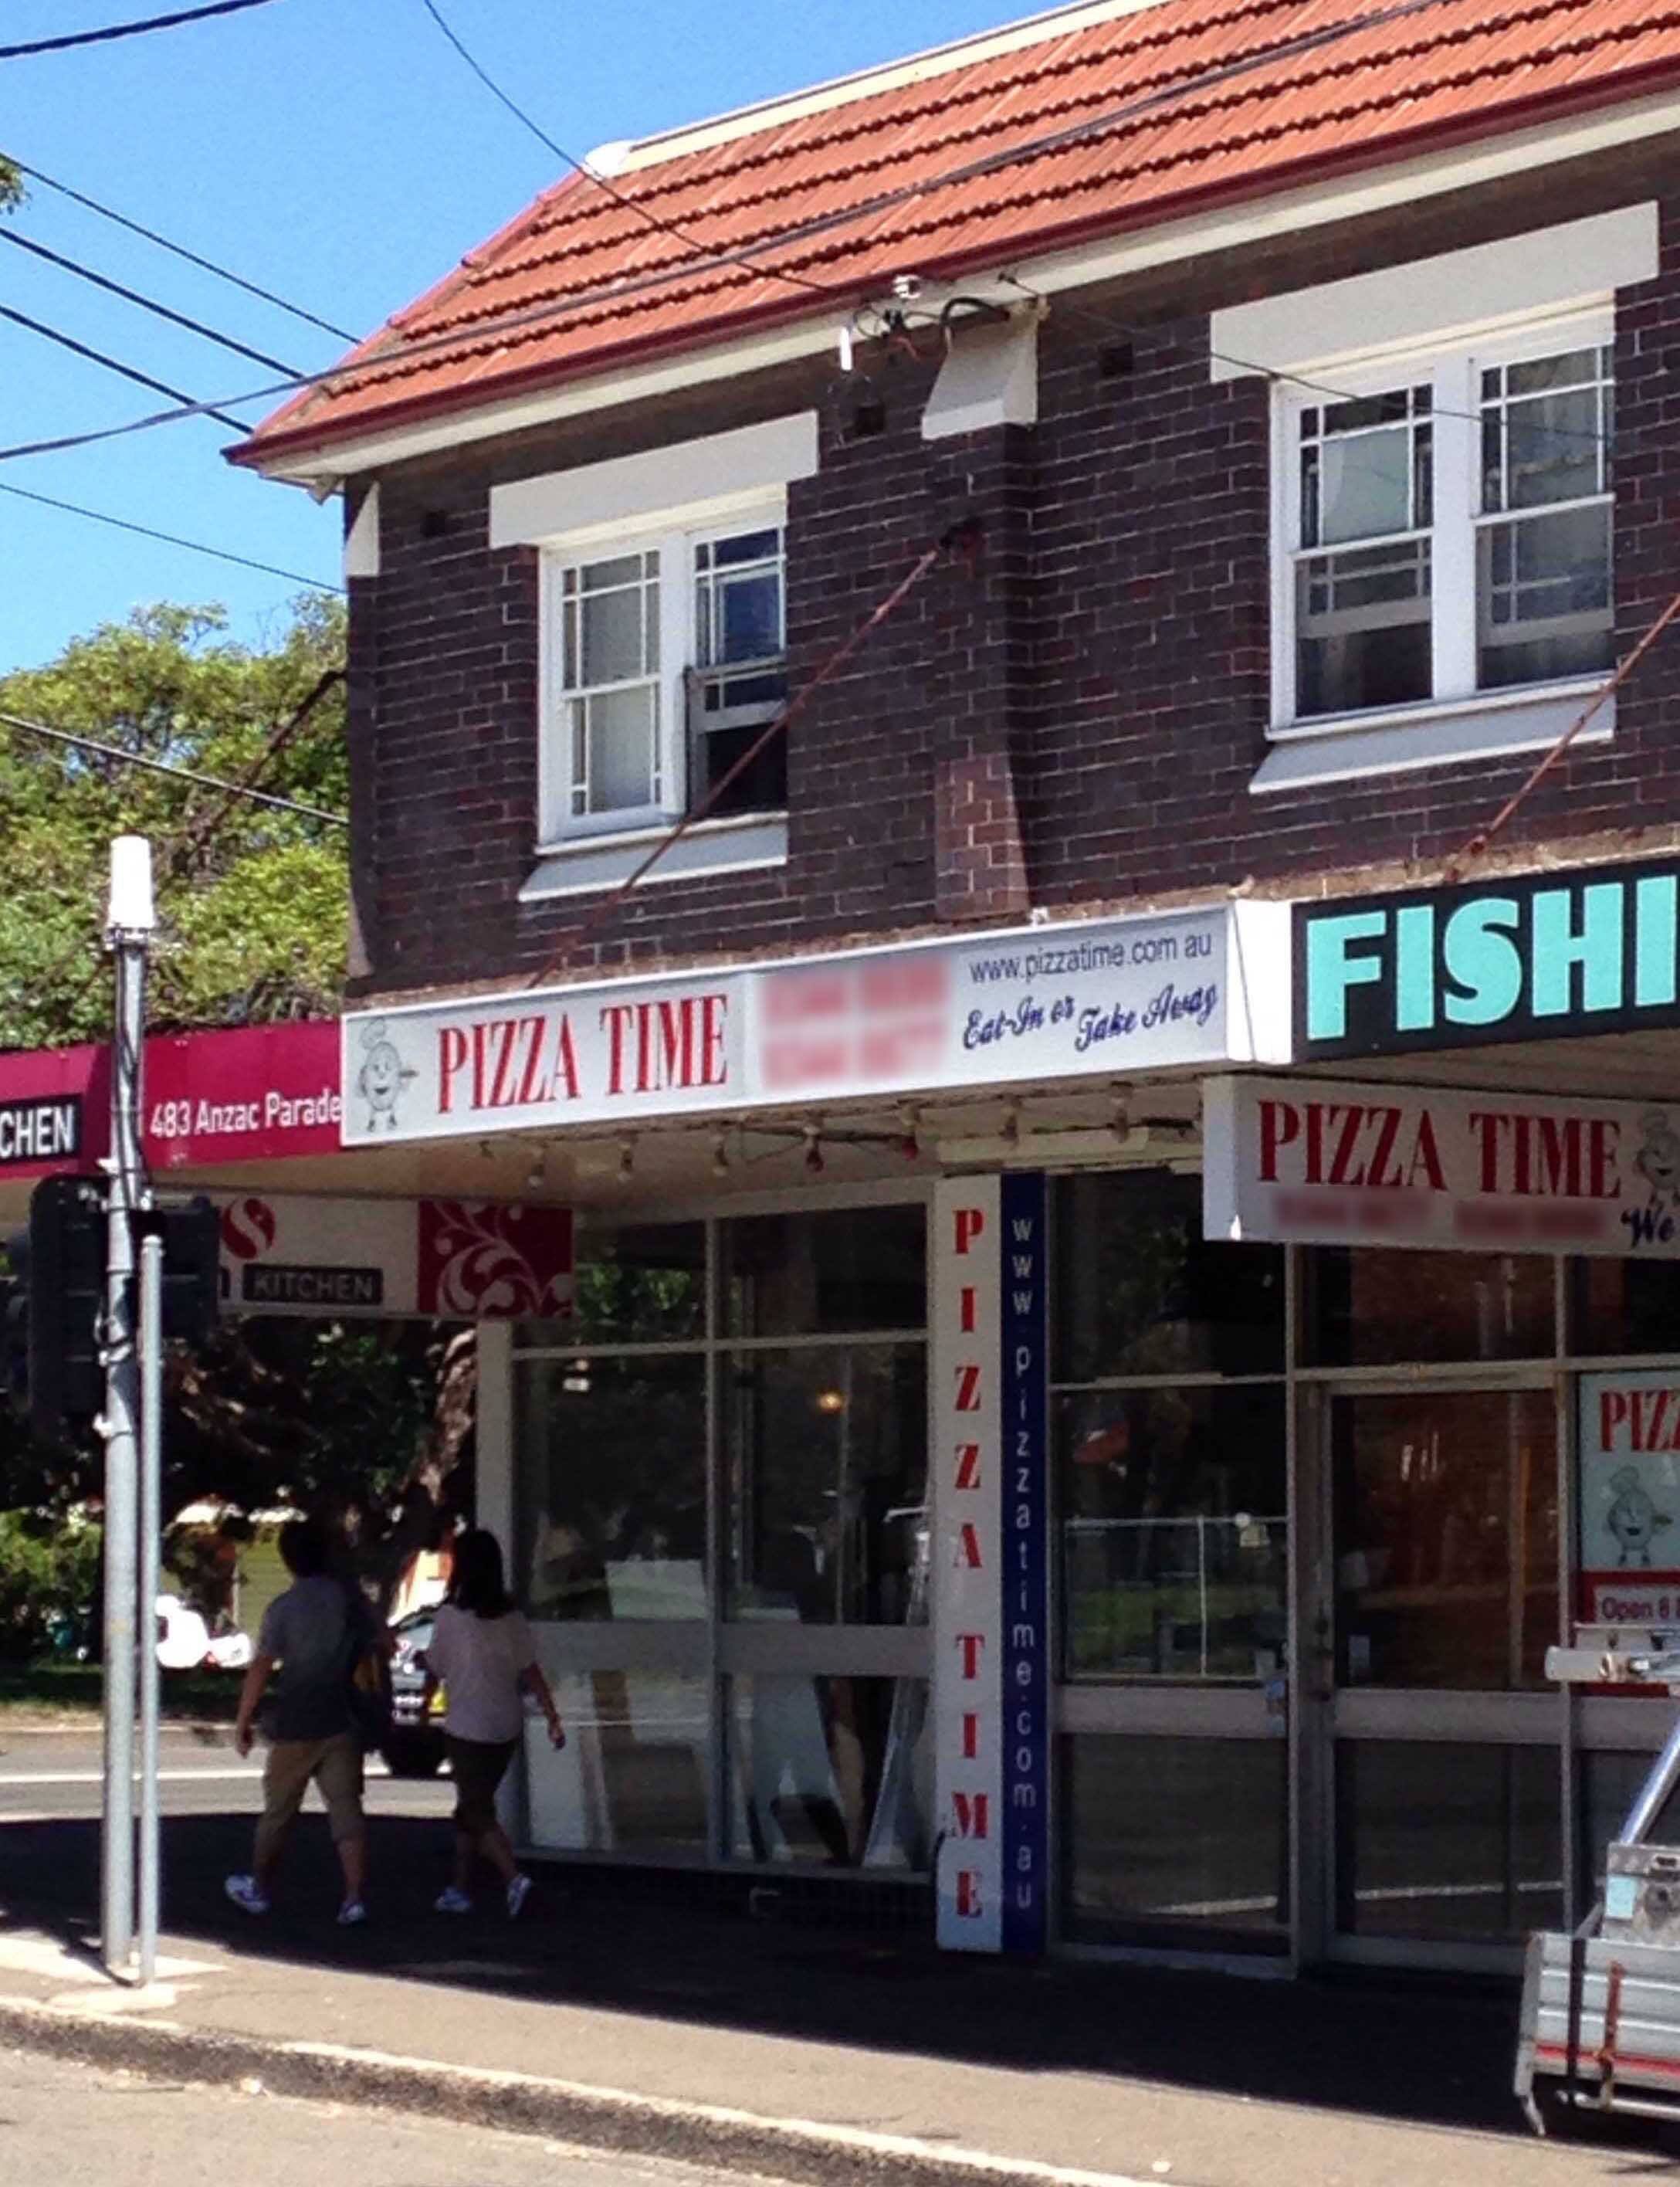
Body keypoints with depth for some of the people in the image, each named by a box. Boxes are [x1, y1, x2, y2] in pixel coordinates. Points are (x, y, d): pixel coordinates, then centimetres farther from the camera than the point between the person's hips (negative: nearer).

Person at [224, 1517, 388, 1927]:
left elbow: (261, 1668, -12)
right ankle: (354, 1897, -10)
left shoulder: (282, 1608, -9)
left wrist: (243, 1721, -5)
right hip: (340, 1724, 2)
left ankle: (258, 1888, 27)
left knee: (278, 1811, 12)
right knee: (346, 1809, 0)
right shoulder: (349, 1598, 0)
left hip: (294, 1726, -2)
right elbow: (384, 1645, 7)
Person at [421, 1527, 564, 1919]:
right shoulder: (512, 1618, 2)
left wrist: (424, 1705, 16)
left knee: (477, 1812, -2)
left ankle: (514, 1878, -22)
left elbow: (434, 1671, -2)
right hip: (507, 1728, 5)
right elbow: (531, 1673, -1)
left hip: (467, 1728, -5)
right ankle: (460, 1889, 23)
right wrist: (553, 1718, 0)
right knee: (471, 1807, 18)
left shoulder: (450, 1617, -12)